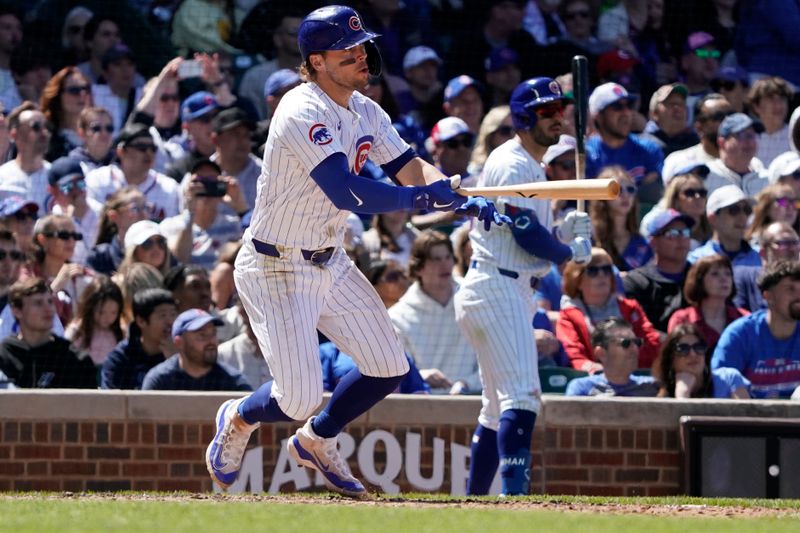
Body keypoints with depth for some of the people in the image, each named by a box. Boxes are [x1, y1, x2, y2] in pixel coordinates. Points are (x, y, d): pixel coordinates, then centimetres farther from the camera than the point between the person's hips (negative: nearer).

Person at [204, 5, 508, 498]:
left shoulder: (366, 113, 5)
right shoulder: (304, 114, -25)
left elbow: (411, 166, 3)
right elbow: (346, 193, -33)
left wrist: (465, 199, -15)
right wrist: (424, 197, -32)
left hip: (330, 264, 9)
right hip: (277, 271, -9)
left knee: (390, 367, 8)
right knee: (300, 398, -12)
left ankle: (317, 441, 33)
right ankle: (239, 418, 24)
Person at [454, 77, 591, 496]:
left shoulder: (532, 168, 20)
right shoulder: (512, 165, -12)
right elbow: (526, 235, -18)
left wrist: (565, 231, 1)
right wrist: (573, 252, -3)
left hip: (512, 290, 11)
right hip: (497, 289, -11)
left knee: (499, 406, 16)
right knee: (521, 395, -21)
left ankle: (473, 501, 22)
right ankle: (514, 494, -31)